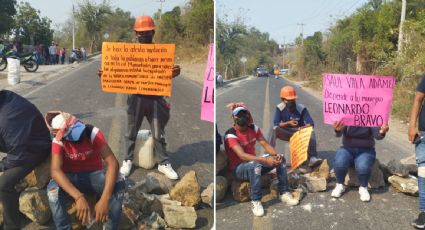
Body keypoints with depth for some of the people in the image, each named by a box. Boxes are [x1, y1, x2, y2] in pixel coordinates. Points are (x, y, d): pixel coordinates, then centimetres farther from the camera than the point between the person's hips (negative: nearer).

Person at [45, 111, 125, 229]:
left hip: (93, 175, 0)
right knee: (53, 188, -33)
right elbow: (55, 170, -32)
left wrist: (104, 199, -44)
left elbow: (112, 163, -31)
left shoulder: (93, 133, -21)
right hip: (71, 178, 0)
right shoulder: (58, 141, -18)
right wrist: (79, 197, -47)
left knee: (118, 184, -32)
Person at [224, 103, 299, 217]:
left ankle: (284, 193, -3)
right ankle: (256, 201, -27)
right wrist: (265, 160, -43)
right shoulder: (231, 135, -23)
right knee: (256, 165, -39)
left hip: (254, 163, 7)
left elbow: (265, 144, -5)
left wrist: (276, 154, -27)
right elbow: (242, 156, -34)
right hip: (238, 168, -7)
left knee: (280, 159, -10)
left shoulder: (253, 128, -2)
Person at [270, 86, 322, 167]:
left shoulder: (302, 108, -13)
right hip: (286, 133, 1)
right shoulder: (279, 108, -10)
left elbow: (311, 124, -19)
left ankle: (313, 158, -38)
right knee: (275, 129, -31)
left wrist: (303, 128, -40)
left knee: (311, 132, -32)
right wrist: (288, 123, -30)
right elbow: (276, 124, -15)